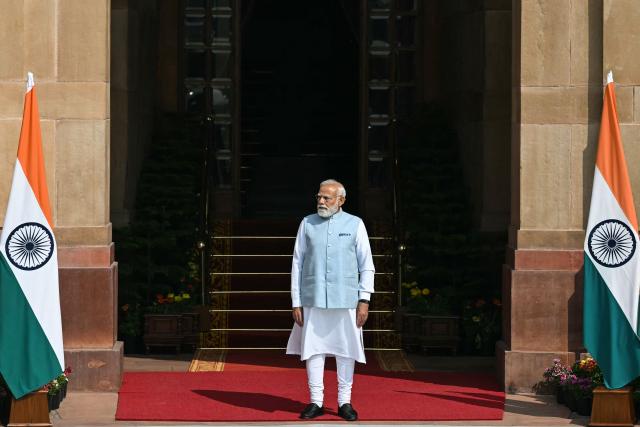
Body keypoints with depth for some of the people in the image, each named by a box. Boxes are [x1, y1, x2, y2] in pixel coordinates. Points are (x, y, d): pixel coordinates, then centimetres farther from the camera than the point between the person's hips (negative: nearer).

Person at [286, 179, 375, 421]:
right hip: (313, 299, 1)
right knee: (313, 349, 1)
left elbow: (366, 266, 6)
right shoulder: (307, 224, 8)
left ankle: (345, 402, 12)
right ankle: (316, 401, 9)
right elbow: (297, 264, 8)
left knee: (345, 350, 3)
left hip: (345, 300, -1)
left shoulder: (355, 224, 5)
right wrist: (296, 302, 3)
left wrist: (364, 300, -2)